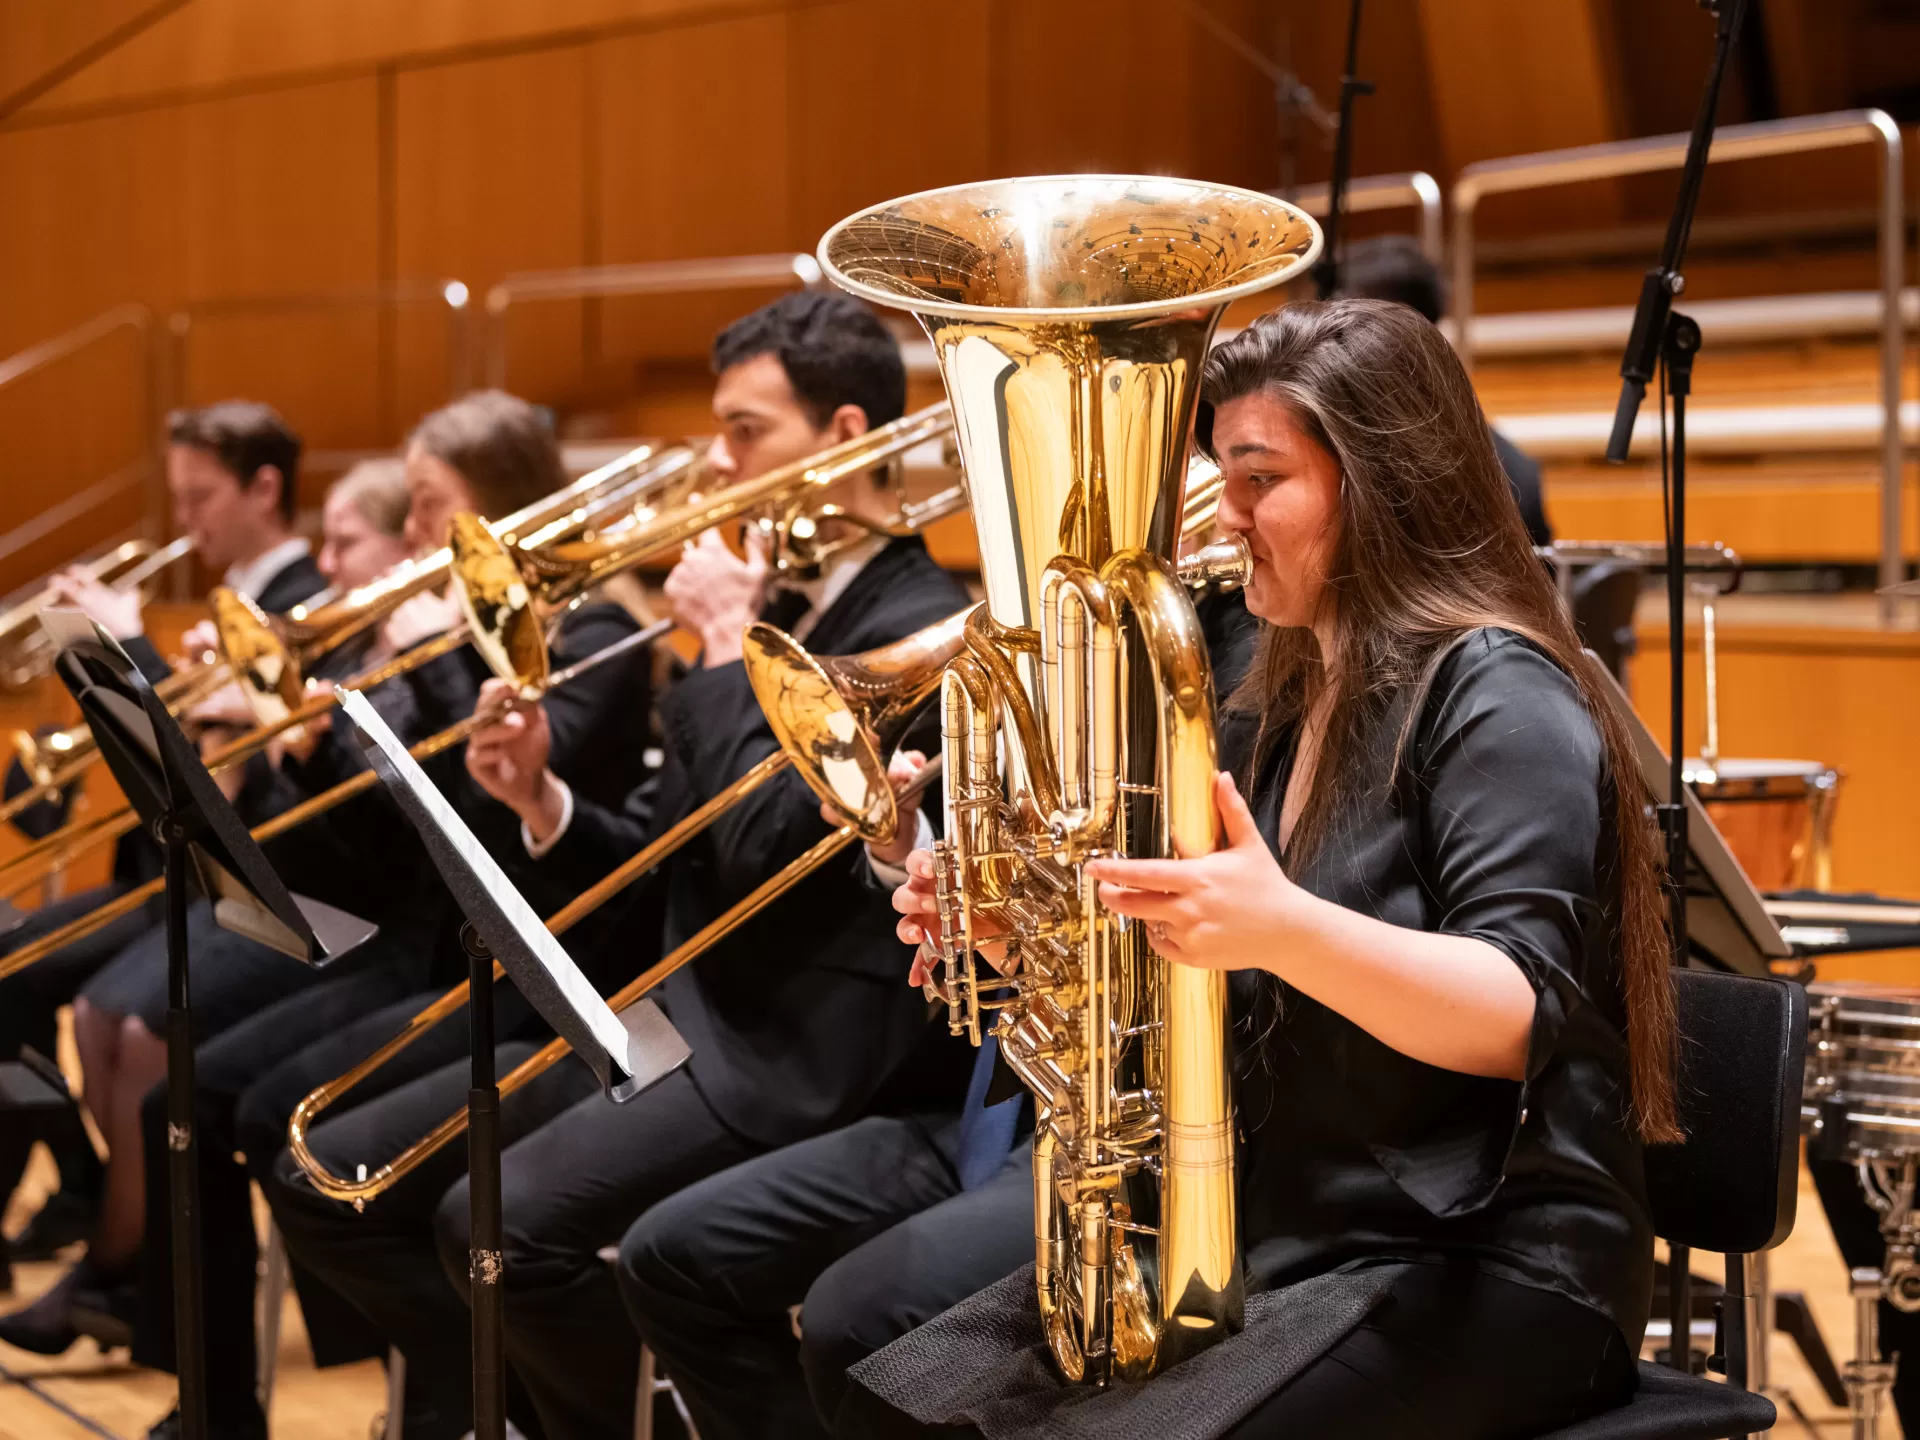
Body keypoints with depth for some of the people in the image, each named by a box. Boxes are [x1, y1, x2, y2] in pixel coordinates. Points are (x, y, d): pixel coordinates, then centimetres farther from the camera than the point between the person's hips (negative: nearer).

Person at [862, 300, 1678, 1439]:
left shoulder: (1499, 697, -12)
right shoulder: (1277, 713, 15)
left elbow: (1520, 1016, -25)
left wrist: (1286, 930, -41)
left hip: (1490, 1270, -8)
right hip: (1279, 1237, 8)